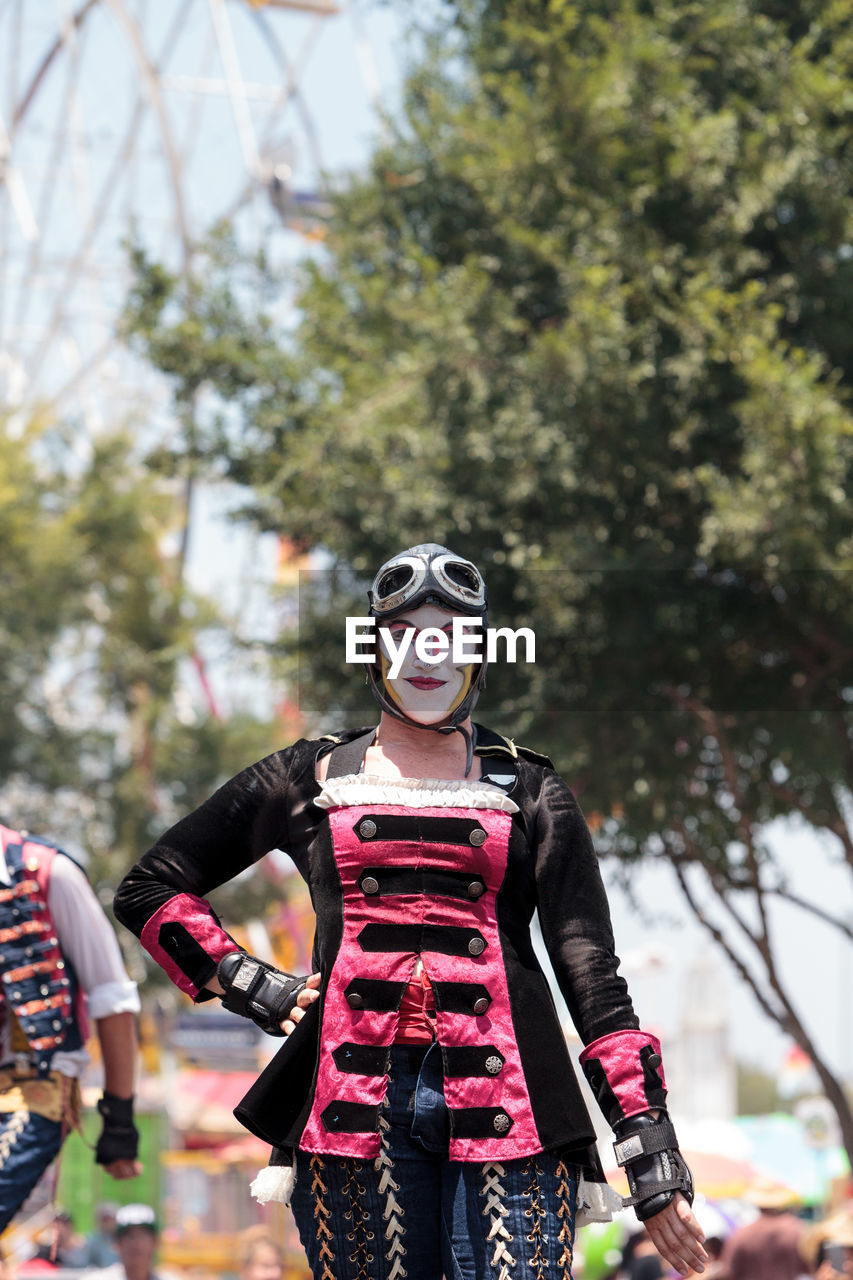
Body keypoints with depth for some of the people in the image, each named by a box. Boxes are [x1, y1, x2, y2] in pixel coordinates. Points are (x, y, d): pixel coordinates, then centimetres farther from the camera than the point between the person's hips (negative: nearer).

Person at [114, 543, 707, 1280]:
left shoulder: (530, 795, 14)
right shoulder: (312, 781, 16)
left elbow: (592, 977, 7)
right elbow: (151, 887, 21)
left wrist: (650, 1149, -2)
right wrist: (252, 988, 6)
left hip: (503, 1105, 0)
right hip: (355, 1103, 1)